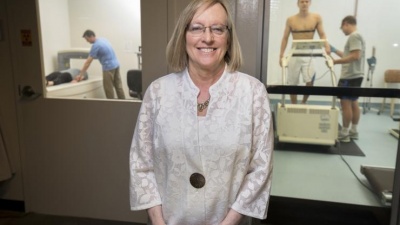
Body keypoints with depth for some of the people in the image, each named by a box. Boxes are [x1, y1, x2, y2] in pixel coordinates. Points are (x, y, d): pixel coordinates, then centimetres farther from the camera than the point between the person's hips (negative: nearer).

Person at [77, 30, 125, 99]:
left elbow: (88, 62, -12)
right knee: (118, 86, 11)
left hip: (109, 67, -9)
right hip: (116, 64, 9)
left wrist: (81, 74, -7)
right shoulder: (103, 39, 12)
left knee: (108, 88, 0)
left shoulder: (95, 45, -14)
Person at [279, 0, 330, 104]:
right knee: (292, 84, 4)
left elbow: (322, 35, 4)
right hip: (294, 55, 0)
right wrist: (281, 55, -3)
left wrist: (326, 46, -15)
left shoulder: (317, 18, 2)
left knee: (310, 81, -15)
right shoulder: (290, 20, 1)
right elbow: (285, 38, 5)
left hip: (309, 54, 0)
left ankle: (303, 103, 11)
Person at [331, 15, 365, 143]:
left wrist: (335, 61, -23)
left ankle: (344, 133, -4)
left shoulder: (353, 36, -13)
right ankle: (353, 131, 19)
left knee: (345, 103, -8)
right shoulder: (358, 36, 18)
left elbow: (355, 56, -23)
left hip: (350, 76, -10)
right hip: (355, 75, 10)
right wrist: (335, 51, 24)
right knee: (353, 103, 13)